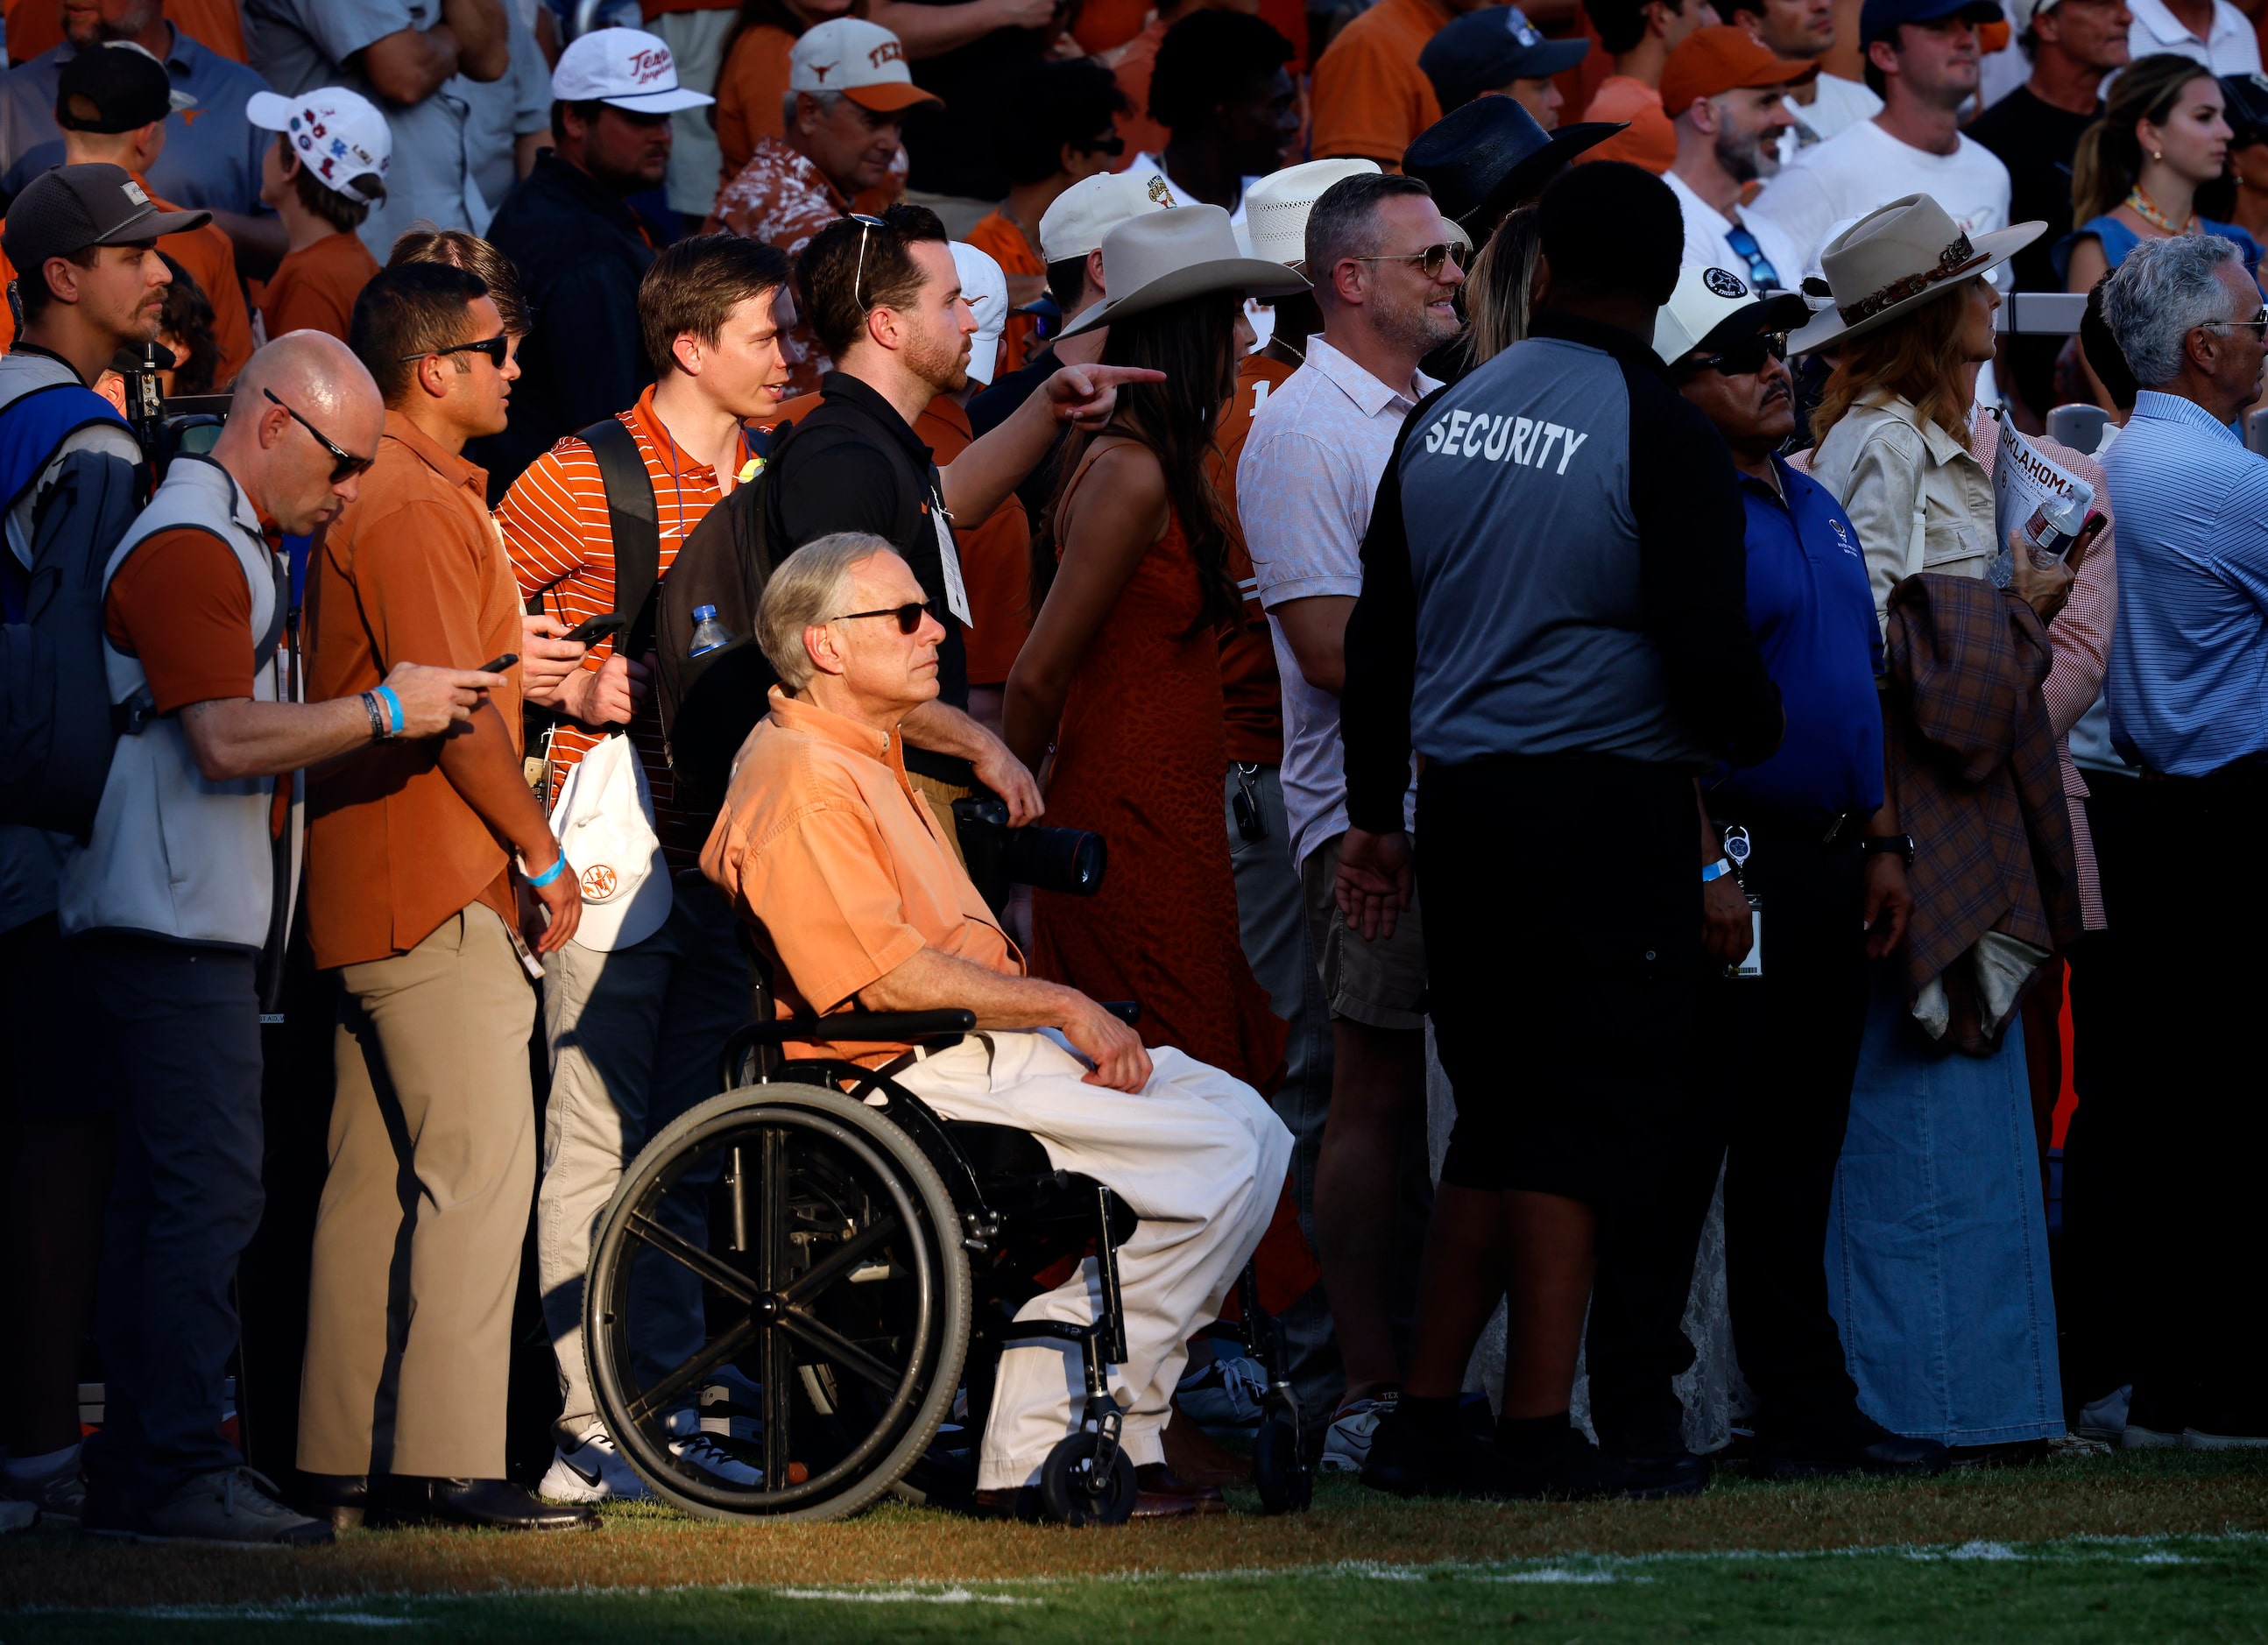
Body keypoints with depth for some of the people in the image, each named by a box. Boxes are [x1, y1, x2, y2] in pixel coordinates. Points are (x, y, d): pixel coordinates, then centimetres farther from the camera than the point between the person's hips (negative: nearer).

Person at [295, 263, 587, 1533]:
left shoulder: (415, 494, 19)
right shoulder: (415, 508, -14)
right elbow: (456, 711, -18)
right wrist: (543, 856, -11)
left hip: (371, 891, 11)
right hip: (440, 889, -11)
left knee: (377, 1170, 10)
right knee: (481, 1166, -11)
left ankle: (345, 1458, 12)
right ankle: (450, 1462, -14)